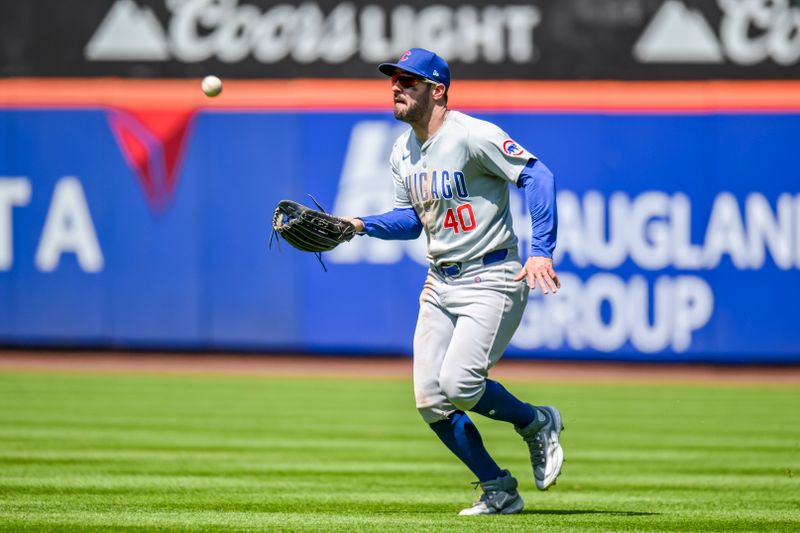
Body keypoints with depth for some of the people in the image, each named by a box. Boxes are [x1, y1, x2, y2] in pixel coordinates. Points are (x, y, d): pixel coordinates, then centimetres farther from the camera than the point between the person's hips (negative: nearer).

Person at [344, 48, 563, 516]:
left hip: (491, 279, -8)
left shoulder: (472, 136, -16)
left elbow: (537, 176, -23)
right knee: (431, 401, -1)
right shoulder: (403, 152, 10)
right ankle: (499, 490, 14)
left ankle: (536, 424, 7)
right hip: (440, 284, 8)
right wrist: (361, 225, 4)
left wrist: (542, 252, -32)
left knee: (458, 384, -22)